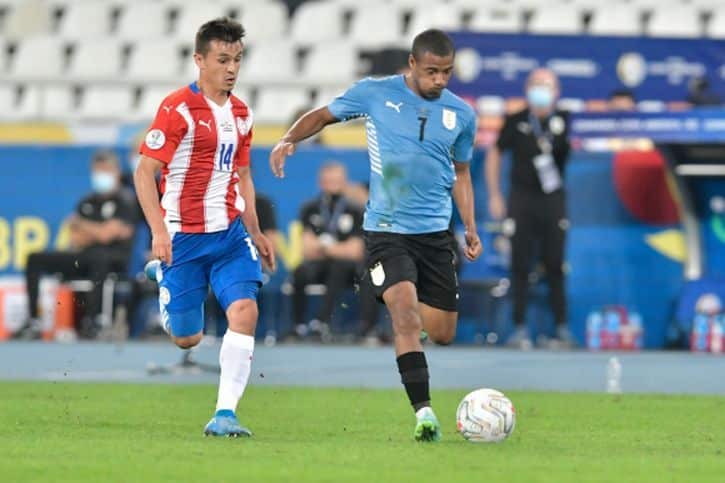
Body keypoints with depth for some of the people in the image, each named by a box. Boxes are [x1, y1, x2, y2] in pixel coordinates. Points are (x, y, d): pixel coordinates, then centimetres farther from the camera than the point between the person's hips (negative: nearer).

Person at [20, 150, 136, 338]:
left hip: (114, 261, -7)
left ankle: (91, 319, -44)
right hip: (84, 258, 7)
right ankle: (33, 321, -17)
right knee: (35, 259, -7)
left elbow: (106, 235, -12)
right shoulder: (87, 203, 19)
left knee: (99, 256, -43)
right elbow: (76, 243, 13)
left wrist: (80, 224, 4)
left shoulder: (125, 201, -1)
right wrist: (96, 231, -5)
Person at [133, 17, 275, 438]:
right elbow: (144, 172, -12)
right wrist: (159, 231, -20)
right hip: (183, 235, -5)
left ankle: (225, 413, -14)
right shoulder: (178, 108, -11)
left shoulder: (241, 114, 9)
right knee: (187, 339, 5)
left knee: (245, 311, -17)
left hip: (230, 233, 5)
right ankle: (163, 278, 40)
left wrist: (255, 232, 19)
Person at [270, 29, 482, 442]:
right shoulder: (375, 94, -4)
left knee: (442, 333, 6)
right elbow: (323, 116, 8)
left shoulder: (462, 114, 5)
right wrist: (289, 140, -11)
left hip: (436, 232, 4)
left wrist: (471, 229, 9)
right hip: (387, 230, -4)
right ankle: (424, 412, -21)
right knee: (406, 316, -22)